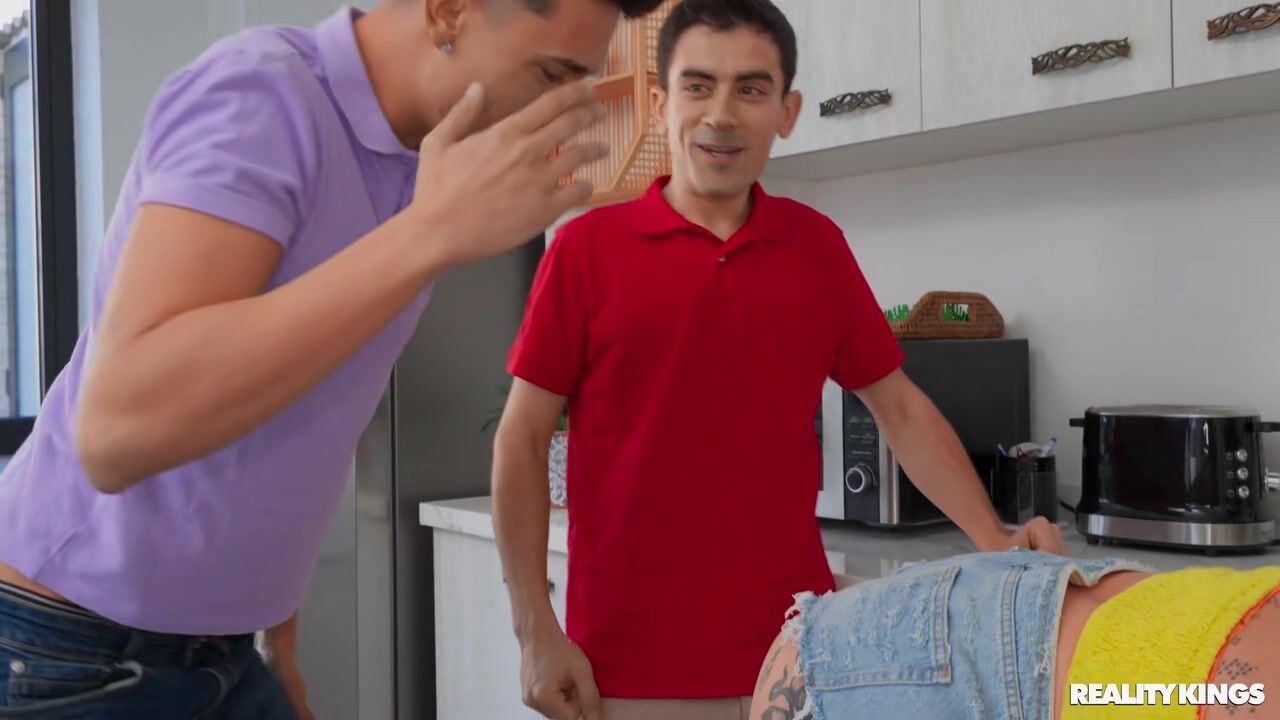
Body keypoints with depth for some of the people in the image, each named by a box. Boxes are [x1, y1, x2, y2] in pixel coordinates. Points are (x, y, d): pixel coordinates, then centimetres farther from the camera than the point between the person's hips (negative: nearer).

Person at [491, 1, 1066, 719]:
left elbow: (900, 407, 9)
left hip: (797, 650, 3)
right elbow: (522, 439, -4)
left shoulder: (818, 244, 4)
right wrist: (537, 632, -7)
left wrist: (995, 541, -3)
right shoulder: (587, 245, -5)